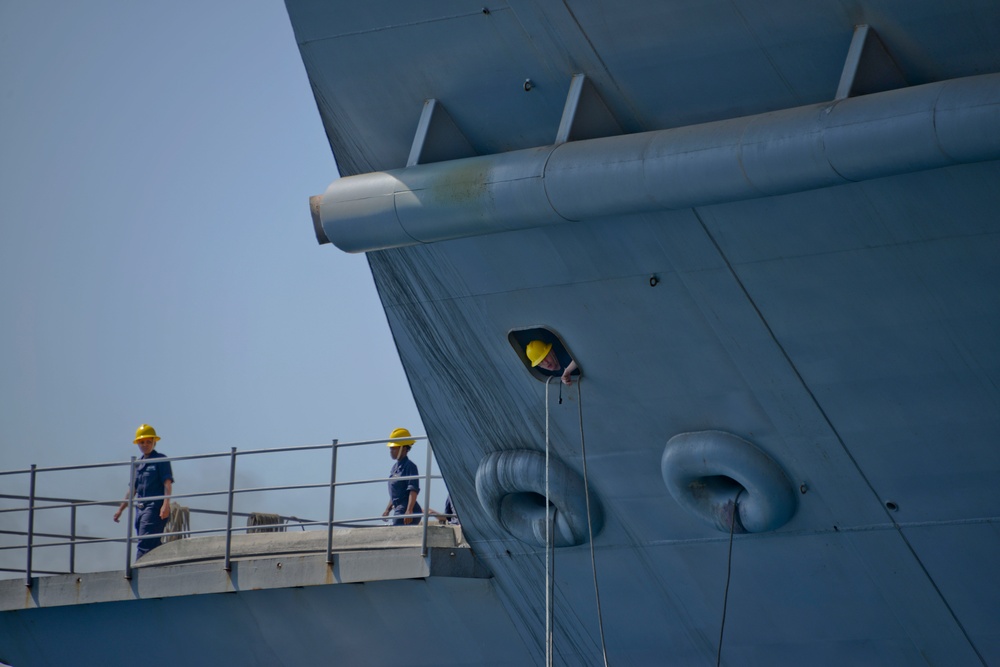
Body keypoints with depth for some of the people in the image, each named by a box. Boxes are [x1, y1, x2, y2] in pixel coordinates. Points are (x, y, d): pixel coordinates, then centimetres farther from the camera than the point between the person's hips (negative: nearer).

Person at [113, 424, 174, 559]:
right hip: (140, 509, 8)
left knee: (144, 544, -17)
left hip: (155, 508, -8)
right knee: (153, 547, 7)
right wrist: (120, 509, 25)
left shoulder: (161, 460, 0)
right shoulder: (138, 464, 21)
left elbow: (168, 483, -10)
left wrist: (166, 504, -22)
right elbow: (132, 489, 26)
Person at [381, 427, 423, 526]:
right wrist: (388, 509, 25)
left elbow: (413, 490, -20)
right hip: (398, 510, 9)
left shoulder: (410, 466, -10)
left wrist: (409, 510, -29)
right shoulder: (395, 467, 17)